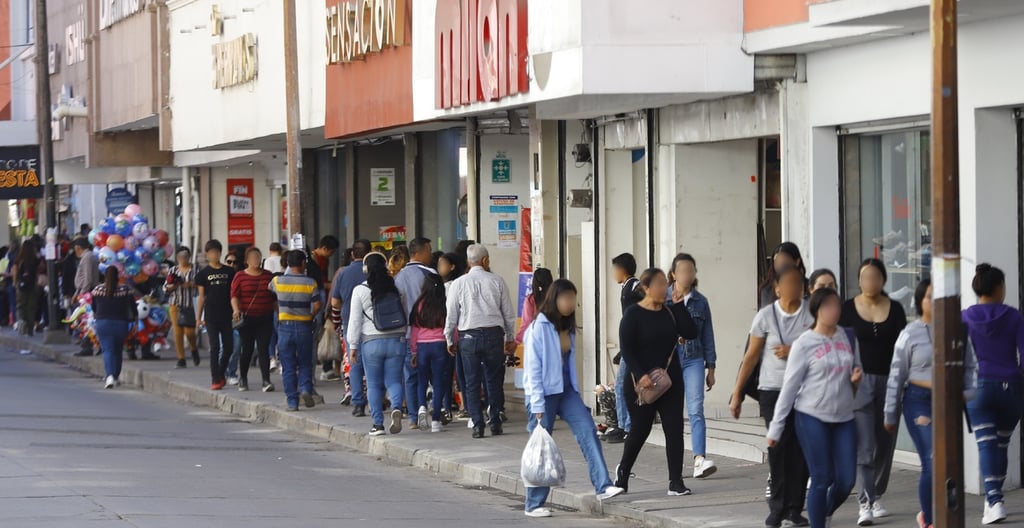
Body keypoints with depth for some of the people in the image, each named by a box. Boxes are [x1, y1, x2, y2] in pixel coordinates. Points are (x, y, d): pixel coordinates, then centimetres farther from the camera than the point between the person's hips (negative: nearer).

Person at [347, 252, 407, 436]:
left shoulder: (360, 291, -4)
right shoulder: (397, 289, 3)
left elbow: (355, 320, -2)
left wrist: (353, 345, 4)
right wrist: (406, 340, 16)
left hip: (371, 342, -2)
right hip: (396, 340, 2)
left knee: (374, 384, 7)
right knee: (394, 380, 7)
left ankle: (378, 424, 5)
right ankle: (396, 407, -21)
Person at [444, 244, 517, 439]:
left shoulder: (459, 284, 0)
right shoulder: (497, 282, 2)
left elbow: (451, 315, 2)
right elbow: (509, 313, 7)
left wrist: (450, 340, 14)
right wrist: (510, 339, 17)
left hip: (468, 337, 0)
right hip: (493, 335, 0)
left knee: (472, 382, 4)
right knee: (494, 381, 10)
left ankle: (477, 425, 0)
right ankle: (495, 423, 9)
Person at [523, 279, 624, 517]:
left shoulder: (567, 327, 10)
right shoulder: (539, 328, -12)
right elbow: (532, 369, -14)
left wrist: (576, 396, 12)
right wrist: (538, 406, -16)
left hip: (566, 390, 7)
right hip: (544, 393, -6)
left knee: (588, 432, -11)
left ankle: (603, 487, -18)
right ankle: (534, 504, 9)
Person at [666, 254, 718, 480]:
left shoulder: (700, 301, 6)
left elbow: (708, 335, 10)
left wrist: (710, 368, 9)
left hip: (693, 360, 0)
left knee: (696, 410, -12)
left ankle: (700, 460, -22)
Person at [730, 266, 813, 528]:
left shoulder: (811, 314, 2)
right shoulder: (766, 316, 0)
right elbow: (751, 356, 4)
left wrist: (795, 352, -12)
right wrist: (737, 393, 4)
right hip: (772, 390, -1)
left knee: (800, 449, 0)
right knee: (778, 447, -8)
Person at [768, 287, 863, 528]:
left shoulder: (848, 338, 7)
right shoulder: (804, 344, -7)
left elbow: (856, 372, 22)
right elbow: (789, 387, -4)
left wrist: (856, 378, -4)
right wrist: (776, 427, -4)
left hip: (844, 418, 4)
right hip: (812, 418, -4)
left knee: (846, 480, 2)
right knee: (822, 479, -4)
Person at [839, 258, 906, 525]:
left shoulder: (895, 309, 6)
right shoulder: (848, 309, 1)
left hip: (889, 381, 3)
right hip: (861, 381, -3)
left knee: (886, 444, 8)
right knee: (866, 446, -10)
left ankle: (876, 496, 25)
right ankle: (866, 504, -11)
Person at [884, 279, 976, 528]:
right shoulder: (911, 334, -3)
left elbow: (970, 366, 14)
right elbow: (896, 376, 0)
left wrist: (968, 391, -5)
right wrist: (890, 415, 1)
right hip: (920, 402, -4)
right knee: (933, 463, -12)